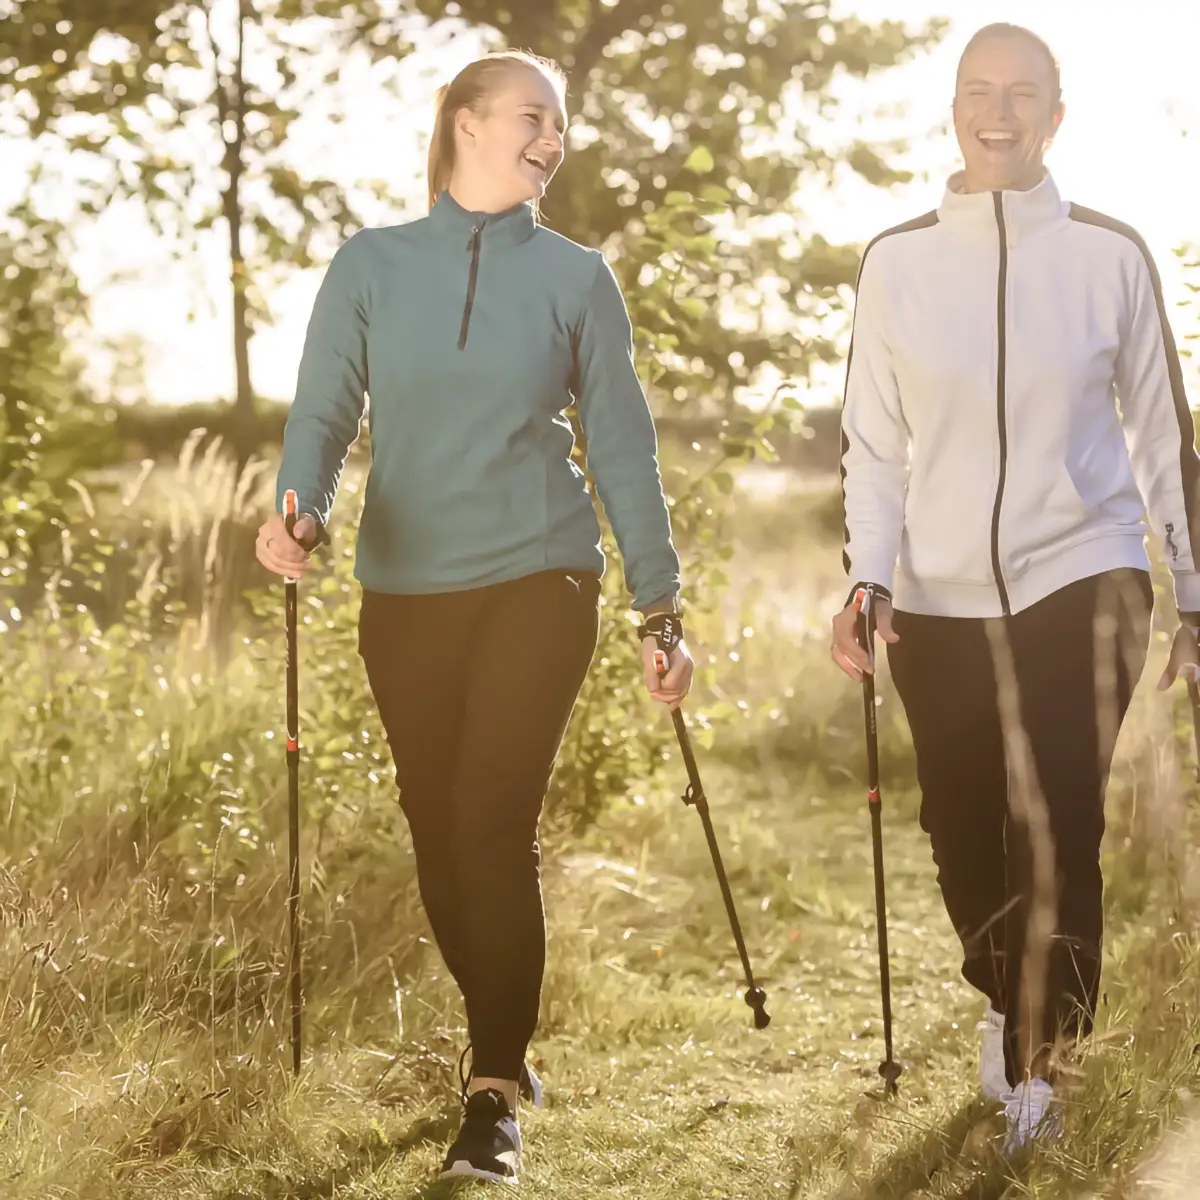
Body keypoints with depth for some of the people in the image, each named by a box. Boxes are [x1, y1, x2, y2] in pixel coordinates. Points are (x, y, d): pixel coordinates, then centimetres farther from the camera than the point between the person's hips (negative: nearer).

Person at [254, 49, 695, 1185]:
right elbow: (324, 409, -1)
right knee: (437, 830, 6)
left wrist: (659, 604, 3)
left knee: (493, 821, -13)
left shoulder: (577, 277, 4)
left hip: (537, 580, -2)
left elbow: (621, 442, 6)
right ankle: (501, 1040, 26)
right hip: (404, 592, 2)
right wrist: (299, 507, -22)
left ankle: (494, 1097, -8)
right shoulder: (371, 264, 4)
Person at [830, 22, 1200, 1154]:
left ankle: (1037, 1066, 3)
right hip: (942, 599, 2)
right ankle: (1007, 1002, 39)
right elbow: (872, 441, 5)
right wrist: (866, 581, -8)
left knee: (1057, 836, -11)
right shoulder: (896, 260, 1)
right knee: (965, 841, 10)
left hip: (1081, 580, -2)